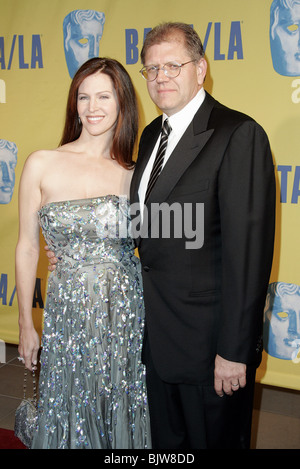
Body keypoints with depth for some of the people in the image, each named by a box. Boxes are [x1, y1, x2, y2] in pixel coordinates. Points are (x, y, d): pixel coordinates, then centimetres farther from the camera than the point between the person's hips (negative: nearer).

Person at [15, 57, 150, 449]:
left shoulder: (135, 174, 1)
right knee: (73, 414, 14)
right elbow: (27, 248, 1)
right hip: (70, 312, -1)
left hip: (130, 312, 1)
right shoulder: (42, 165, -3)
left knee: (124, 411, 15)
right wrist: (26, 324, 4)